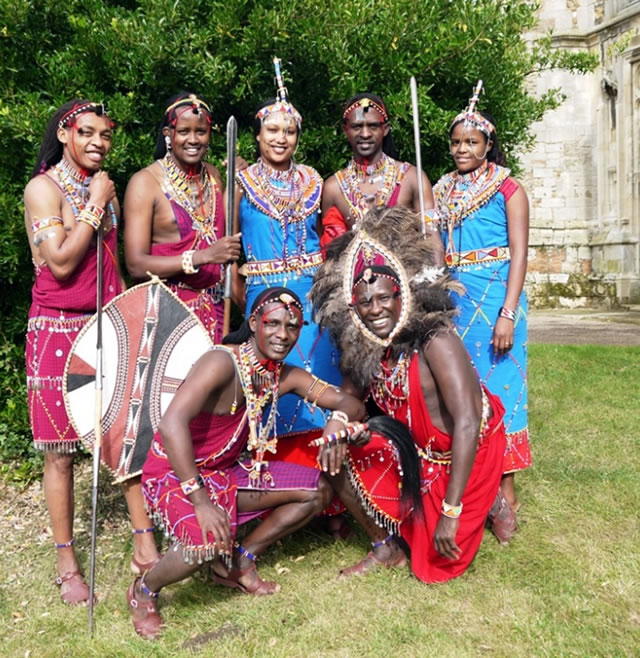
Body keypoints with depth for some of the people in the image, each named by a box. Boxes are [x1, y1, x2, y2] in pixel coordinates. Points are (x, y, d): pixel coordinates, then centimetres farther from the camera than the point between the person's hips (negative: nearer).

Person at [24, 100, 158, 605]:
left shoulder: (106, 188, 14)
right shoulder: (43, 188, -6)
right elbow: (60, 264, -16)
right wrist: (95, 205, -11)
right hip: (59, 330, -5)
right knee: (60, 452, 3)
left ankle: (144, 544, 16)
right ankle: (67, 565, 17)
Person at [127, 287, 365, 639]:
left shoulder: (285, 376, -3)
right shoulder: (223, 362, -25)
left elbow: (352, 404, -4)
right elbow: (172, 423, -37)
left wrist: (338, 422, -29)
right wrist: (200, 502, -39)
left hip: (227, 471, 8)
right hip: (174, 475, -7)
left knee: (319, 490, 1)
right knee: (210, 541, -36)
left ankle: (240, 563, 13)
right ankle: (143, 591, -2)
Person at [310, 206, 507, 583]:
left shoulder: (436, 342, -29)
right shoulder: (366, 350, -10)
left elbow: (467, 424, -32)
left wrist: (451, 512, -31)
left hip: (469, 454, -6)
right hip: (418, 453, 6)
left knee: (441, 560, -1)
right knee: (339, 459, -7)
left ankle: (492, 501, 26)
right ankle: (387, 548, 11)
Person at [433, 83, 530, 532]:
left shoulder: (507, 189, -1)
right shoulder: (443, 191, 13)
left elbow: (519, 255, -7)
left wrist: (508, 314, -16)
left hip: (494, 300, -4)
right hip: (451, 301, 5)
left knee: (496, 388, -3)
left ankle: (505, 495, 8)